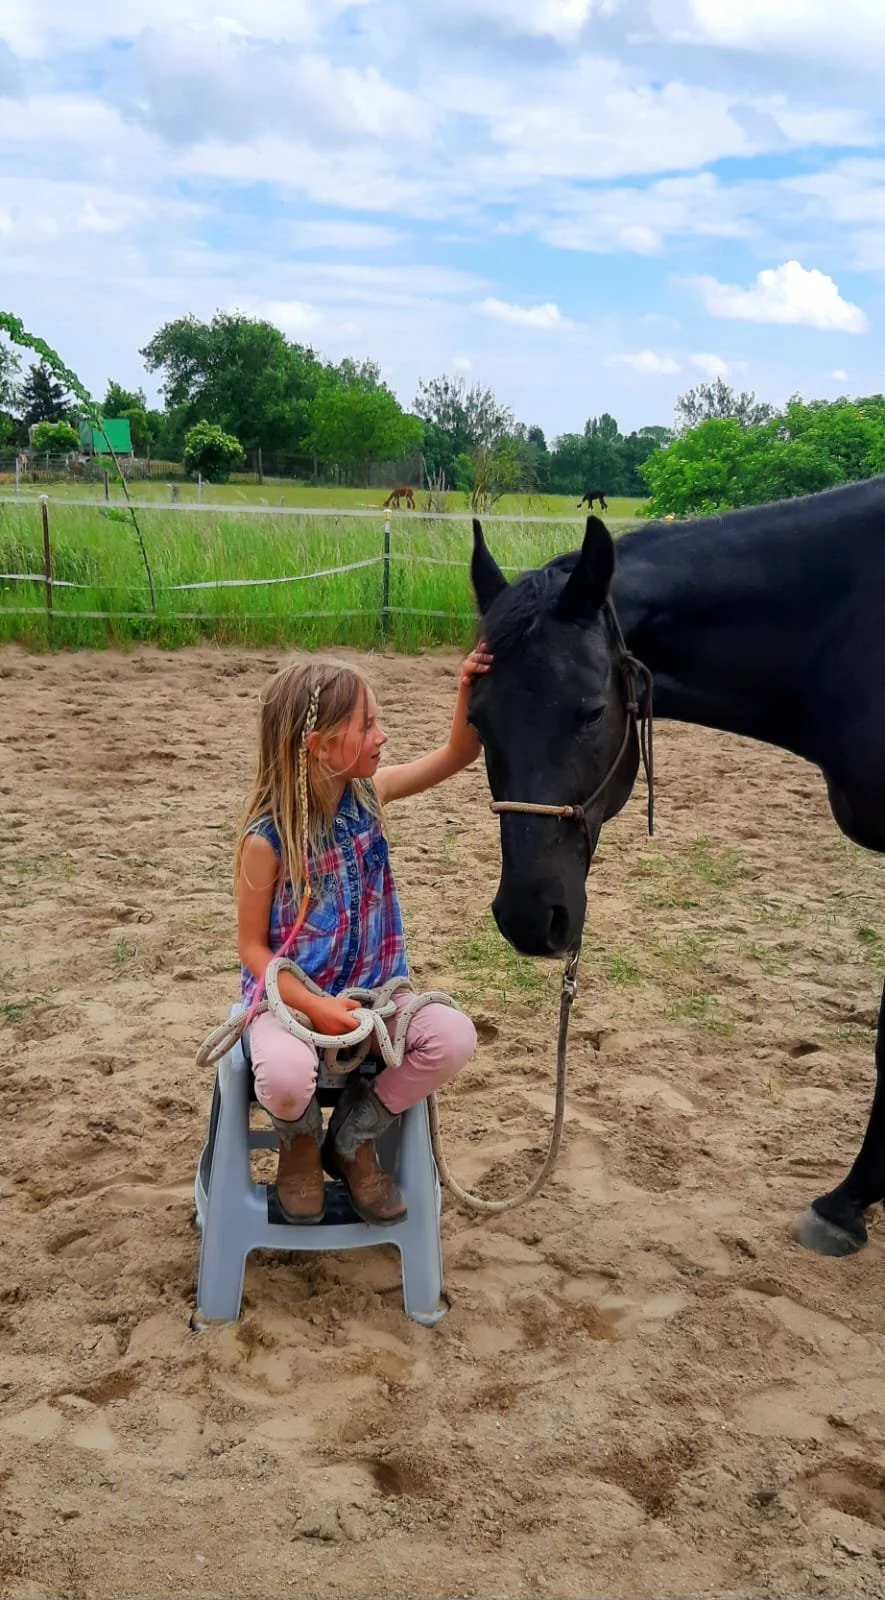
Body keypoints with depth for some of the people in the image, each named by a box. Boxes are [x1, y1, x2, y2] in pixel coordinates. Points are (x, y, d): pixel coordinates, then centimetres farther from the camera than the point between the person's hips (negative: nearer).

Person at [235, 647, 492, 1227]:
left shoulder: (366, 794, -3)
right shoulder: (267, 839, -18)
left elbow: (455, 756, -2)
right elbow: (253, 946, -10)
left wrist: (470, 689, -20)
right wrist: (315, 1006, -23)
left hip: (371, 990, 5)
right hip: (292, 996, -5)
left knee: (454, 1037, -20)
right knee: (286, 1077, -35)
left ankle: (354, 1137, 7)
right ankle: (302, 1139, 7)